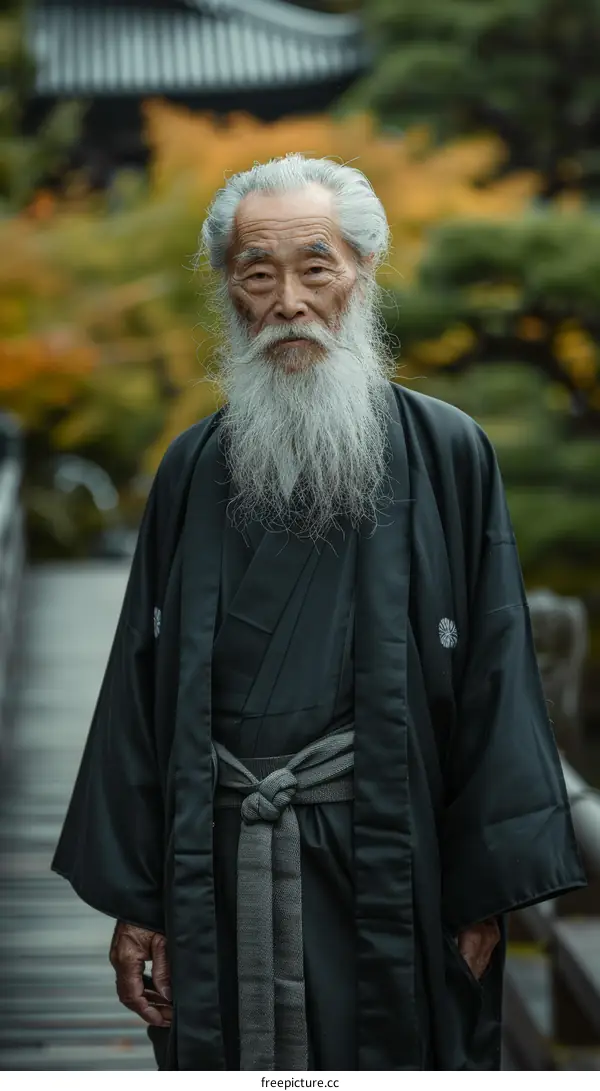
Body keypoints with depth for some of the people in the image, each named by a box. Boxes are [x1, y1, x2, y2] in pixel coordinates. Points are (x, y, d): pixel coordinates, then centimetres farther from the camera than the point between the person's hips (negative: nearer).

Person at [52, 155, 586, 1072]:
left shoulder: (446, 454, -1)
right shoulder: (194, 470, 8)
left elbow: (493, 676, -3)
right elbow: (142, 685, 7)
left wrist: (490, 892, -7)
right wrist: (130, 897, 3)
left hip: (391, 877, -2)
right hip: (220, 868, 3)